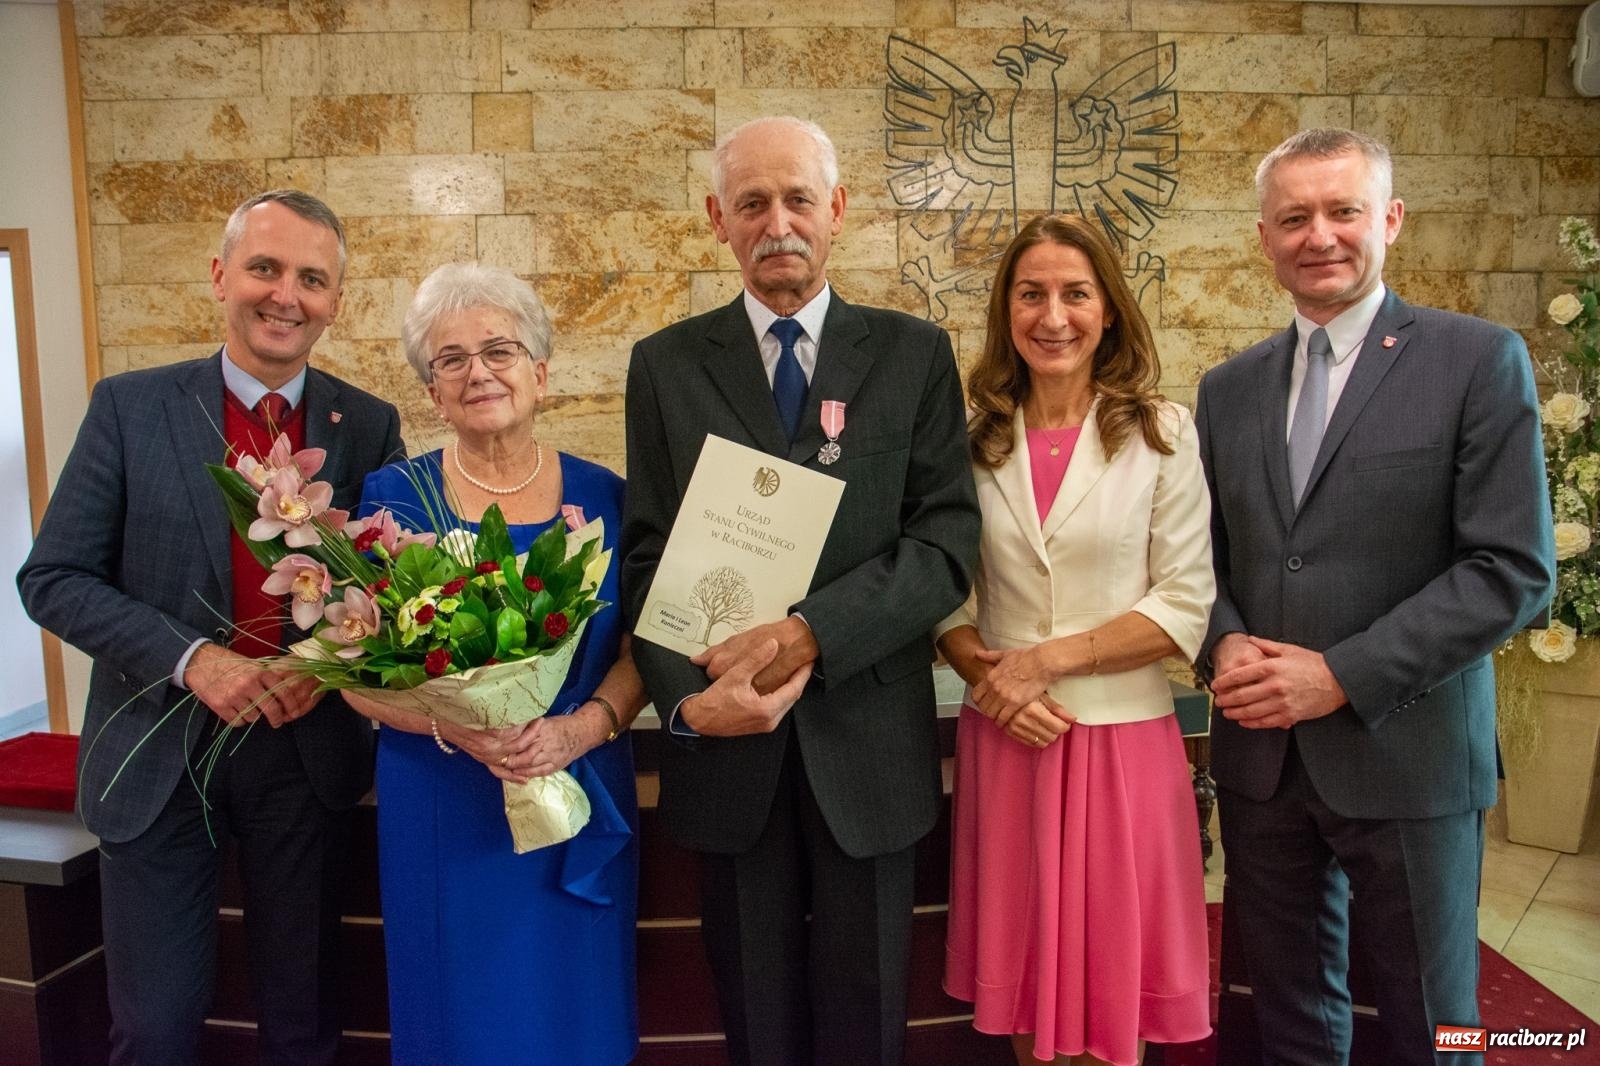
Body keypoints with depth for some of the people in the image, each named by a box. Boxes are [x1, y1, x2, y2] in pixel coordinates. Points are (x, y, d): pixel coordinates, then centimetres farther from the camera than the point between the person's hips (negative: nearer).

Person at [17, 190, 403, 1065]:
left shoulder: (369, 426, -2)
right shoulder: (130, 407, -5)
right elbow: (52, 578, -5)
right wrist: (190, 658, -18)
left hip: (310, 755, 1)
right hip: (157, 755, 0)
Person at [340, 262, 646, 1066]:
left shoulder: (601, 494, 0)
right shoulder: (395, 495, -4)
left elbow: (638, 649, 0)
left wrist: (580, 728, -19)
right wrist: (453, 724, -22)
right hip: (443, 809, -1)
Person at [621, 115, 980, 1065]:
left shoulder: (914, 353, 1)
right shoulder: (666, 364, 4)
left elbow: (947, 543, -7)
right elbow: (649, 558, 1)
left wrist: (808, 631, -20)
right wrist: (688, 696, -16)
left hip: (868, 744, -1)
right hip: (726, 742, 1)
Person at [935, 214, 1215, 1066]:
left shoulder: (1162, 434, -4)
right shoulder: (973, 438, 3)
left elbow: (1186, 605, -7)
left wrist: (1048, 658, -14)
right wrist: (985, 673, -11)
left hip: (1123, 735, -2)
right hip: (1004, 736, 2)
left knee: (1111, 971, 10)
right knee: (1023, 956, 15)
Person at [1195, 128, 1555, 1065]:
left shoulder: (1478, 362, -5)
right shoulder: (1229, 389, 9)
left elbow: (1513, 571, -12)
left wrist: (1341, 676, -17)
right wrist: (1225, 643, -9)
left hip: (1406, 755, -3)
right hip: (1260, 757, 4)